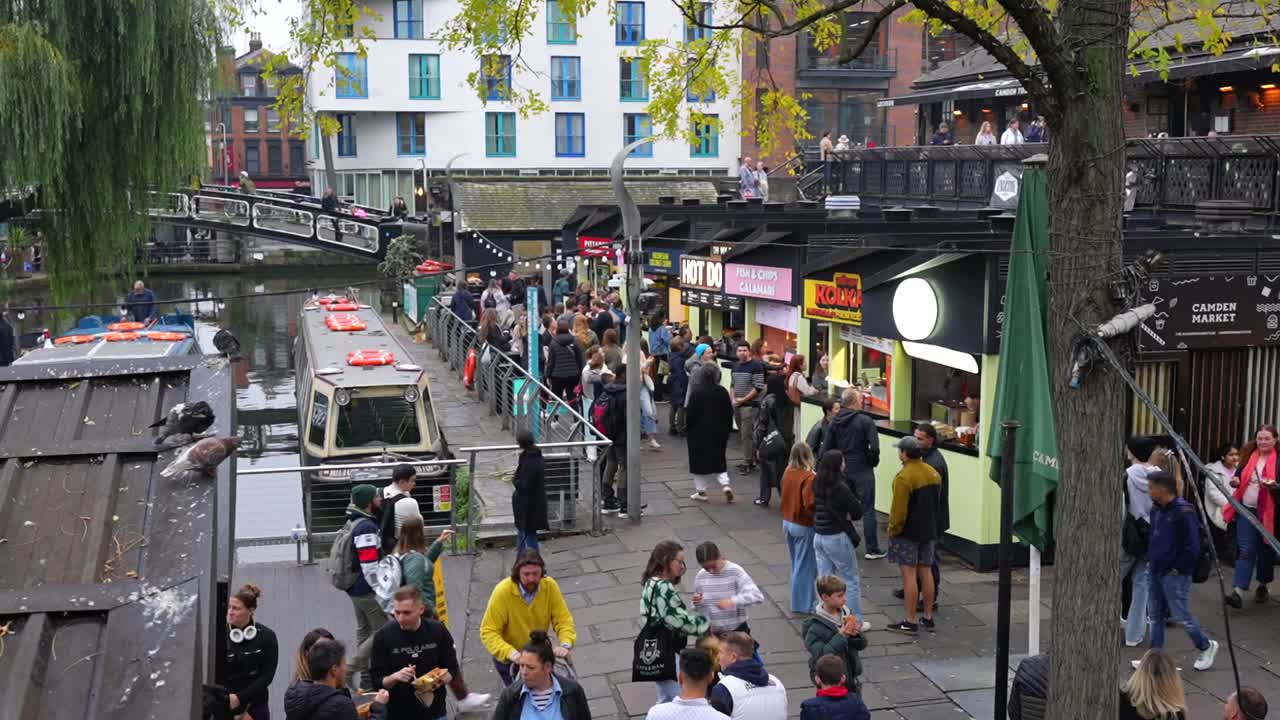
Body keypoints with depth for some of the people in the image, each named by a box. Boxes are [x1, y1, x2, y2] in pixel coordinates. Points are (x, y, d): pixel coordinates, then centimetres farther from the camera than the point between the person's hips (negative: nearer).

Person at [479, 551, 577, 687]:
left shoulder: (550, 586, -20)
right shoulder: (502, 591, -28)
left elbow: (563, 619, -13)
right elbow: (488, 632, -27)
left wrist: (565, 644, -32)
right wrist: (510, 652, -41)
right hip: (508, 657, -3)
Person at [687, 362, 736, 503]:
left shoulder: (696, 392, -16)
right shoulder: (722, 391, -4)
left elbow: (690, 414, -12)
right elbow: (729, 412, 3)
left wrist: (688, 426, 5)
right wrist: (728, 429, 13)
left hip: (700, 433, -4)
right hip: (719, 433, 4)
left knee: (699, 461, 8)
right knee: (718, 460, 16)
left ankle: (701, 490, 12)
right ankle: (725, 484, -2)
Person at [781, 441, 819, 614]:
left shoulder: (787, 473, 0)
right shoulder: (808, 477, -23)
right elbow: (809, 505, -26)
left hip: (788, 522, 7)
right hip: (804, 527, -7)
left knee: (797, 564, 19)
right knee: (805, 566, 5)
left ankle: (801, 599, 30)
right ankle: (802, 604, 13)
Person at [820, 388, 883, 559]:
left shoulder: (834, 422, 2)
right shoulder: (865, 421, -13)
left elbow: (825, 449, 0)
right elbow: (874, 447, -20)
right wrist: (873, 462, -2)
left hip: (842, 470, 5)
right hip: (862, 470, -5)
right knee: (868, 510, 2)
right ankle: (872, 549, 5)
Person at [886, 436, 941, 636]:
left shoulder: (903, 477, -20)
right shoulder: (934, 473, 6)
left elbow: (899, 510, -20)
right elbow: (936, 502, 14)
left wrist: (893, 530, -8)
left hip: (907, 534, -8)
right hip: (929, 531, 8)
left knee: (909, 574, -3)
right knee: (925, 571, 14)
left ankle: (910, 622, 1)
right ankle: (928, 617, 21)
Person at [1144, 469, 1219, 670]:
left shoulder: (1184, 512, -19)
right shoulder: (1156, 510, 7)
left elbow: (1192, 547, -19)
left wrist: (1178, 569, -13)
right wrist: (1150, 559, 12)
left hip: (1175, 575, -8)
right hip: (1156, 572, 8)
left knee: (1181, 616, 0)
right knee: (1155, 615, 12)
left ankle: (1206, 646, 23)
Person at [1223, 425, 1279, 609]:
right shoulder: (1249, 457, 7)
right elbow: (1240, 476, 19)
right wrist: (1235, 481, -3)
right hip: (1247, 510, 3)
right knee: (1245, 551, -3)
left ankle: (1263, 586, 32)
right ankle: (1238, 592, -11)